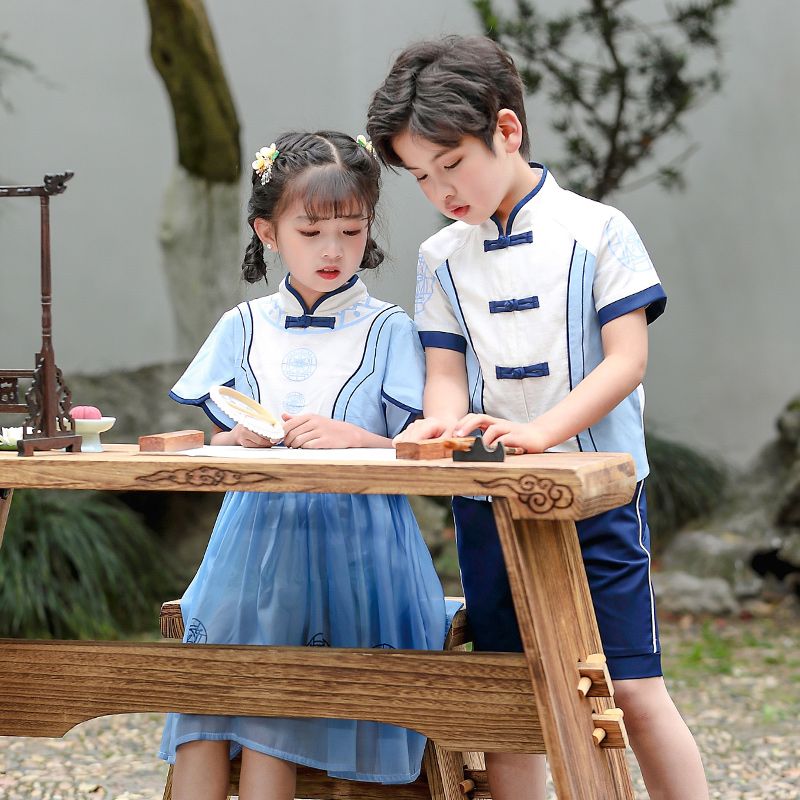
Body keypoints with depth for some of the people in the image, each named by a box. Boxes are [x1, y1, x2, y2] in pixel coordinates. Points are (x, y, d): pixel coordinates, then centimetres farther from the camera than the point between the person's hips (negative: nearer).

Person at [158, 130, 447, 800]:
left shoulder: (387, 329, 3)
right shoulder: (244, 328, 13)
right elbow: (216, 451, 16)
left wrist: (353, 439, -19)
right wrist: (241, 442, -8)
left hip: (353, 549, -3)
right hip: (257, 538, 3)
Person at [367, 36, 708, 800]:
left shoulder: (596, 230, -3)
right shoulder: (441, 258, 9)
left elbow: (627, 358, -9)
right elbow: (446, 371, 7)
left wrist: (543, 430, -22)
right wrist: (443, 420, -17)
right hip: (488, 504, 4)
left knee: (633, 691, -4)